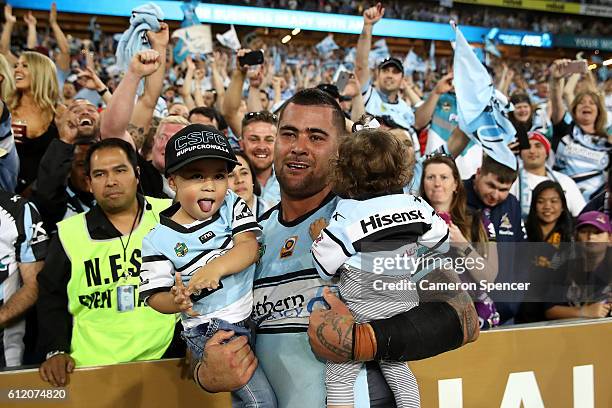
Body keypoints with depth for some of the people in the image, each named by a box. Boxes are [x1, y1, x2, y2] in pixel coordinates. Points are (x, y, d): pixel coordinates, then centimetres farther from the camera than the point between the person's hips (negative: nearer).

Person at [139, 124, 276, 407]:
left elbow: (249, 245, -11)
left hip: (254, 315, 4)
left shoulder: (231, 205, 2)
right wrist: (177, 300, -28)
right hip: (210, 329, -4)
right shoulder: (159, 239, -8)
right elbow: (154, 296, -5)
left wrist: (216, 267, -29)